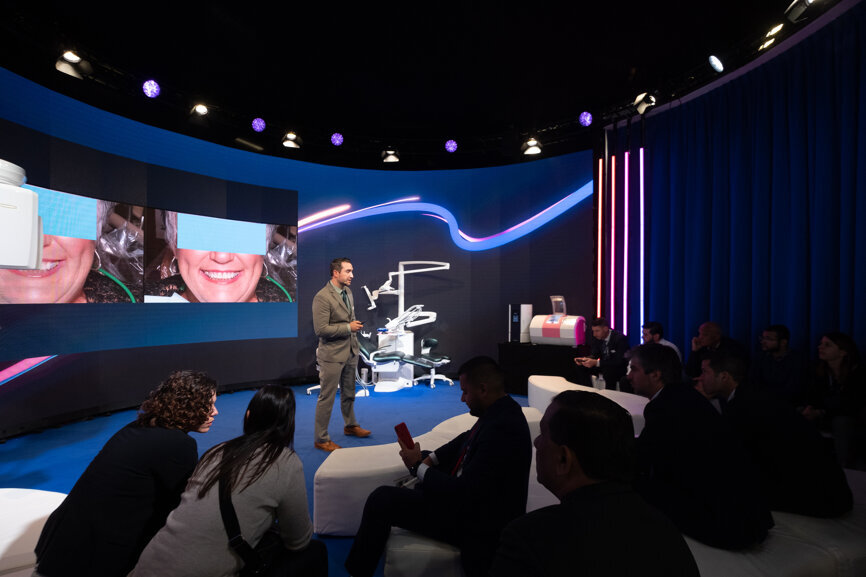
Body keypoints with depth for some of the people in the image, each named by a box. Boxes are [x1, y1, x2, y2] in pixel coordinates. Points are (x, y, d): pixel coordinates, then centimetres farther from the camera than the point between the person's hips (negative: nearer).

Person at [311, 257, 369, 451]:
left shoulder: (347, 291, 7)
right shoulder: (322, 297, -20)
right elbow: (321, 329, -24)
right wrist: (348, 327, -21)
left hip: (351, 352, 8)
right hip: (333, 355, -8)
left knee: (349, 393, 22)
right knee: (327, 397, 4)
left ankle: (350, 425, 42)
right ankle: (321, 439, 20)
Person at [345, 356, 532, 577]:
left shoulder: (502, 429, -33)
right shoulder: (501, 410, -4)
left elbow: (463, 493, -30)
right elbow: (468, 438, 10)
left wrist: (418, 466, -17)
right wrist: (430, 459, -3)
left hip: (474, 524, -10)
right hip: (471, 496, 10)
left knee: (380, 499, -9)